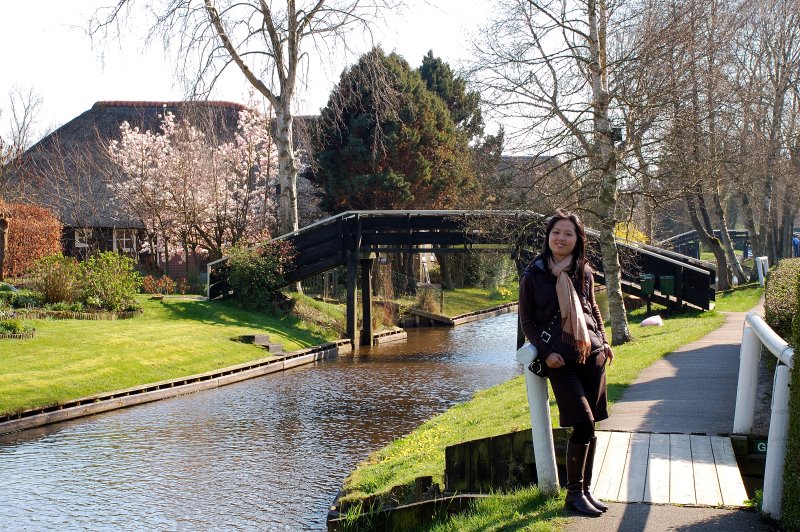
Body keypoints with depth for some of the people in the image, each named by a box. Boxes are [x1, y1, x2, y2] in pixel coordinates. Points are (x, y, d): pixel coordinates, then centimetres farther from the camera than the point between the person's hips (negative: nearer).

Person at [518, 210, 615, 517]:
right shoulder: (533, 275, -3)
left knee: (589, 427, 5)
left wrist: (604, 342, 9)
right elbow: (527, 321, 2)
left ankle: (585, 489, 18)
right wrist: (545, 352, -8)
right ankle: (574, 493, 2)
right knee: (583, 425, -12)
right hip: (560, 360, -4)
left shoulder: (583, 271, 8)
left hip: (592, 355, 4)